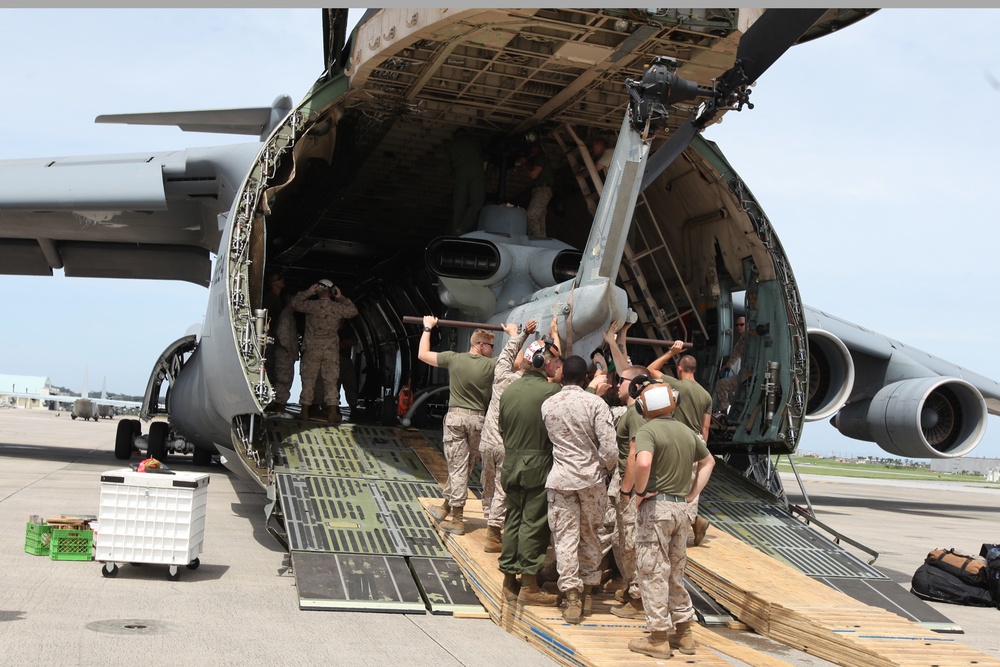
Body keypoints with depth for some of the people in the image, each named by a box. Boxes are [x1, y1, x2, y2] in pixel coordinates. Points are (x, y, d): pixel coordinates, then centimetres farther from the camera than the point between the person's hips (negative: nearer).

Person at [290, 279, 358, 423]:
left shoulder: (312, 305, -10)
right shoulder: (339, 308, -4)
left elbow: (294, 303, 3)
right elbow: (353, 311, 15)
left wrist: (307, 292, 5)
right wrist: (341, 298, 12)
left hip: (312, 348, -1)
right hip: (332, 350, 1)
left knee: (308, 380, 5)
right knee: (331, 381, 5)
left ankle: (305, 412, 6)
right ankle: (333, 413, 2)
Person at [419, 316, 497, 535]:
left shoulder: (454, 359, -3)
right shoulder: (491, 365, -4)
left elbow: (422, 354, 8)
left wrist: (427, 328, 20)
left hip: (456, 417, 0)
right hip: (478, 420, 0)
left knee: (457, 468, 0)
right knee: (462, 467, 14)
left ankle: (457, 519, 1)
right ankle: (446, 507, 24)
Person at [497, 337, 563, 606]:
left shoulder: (509, 390, 6)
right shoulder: (552, 390, -14)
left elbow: (502, 429, 12)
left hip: (511, 465, 6)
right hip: (540, 466, -6)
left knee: (512, 522, 12)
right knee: (533, 525, 0)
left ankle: (509, 582, 18)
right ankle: (529, 586, 4)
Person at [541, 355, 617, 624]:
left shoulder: (548, 405, 0)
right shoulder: (595, 403, -10)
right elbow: (609, 447, -13)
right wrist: (608, 469, 5)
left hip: (560, 478, 1)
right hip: (591, 477, 0)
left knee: (565, 538, 2)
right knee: (590, 535, 17)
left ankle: (572, 597, -2)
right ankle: (588, 586, 31)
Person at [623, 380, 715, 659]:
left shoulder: (647, 430, -11)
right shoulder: (687, 432, 11)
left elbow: (643, 462, -31)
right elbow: (708, 461, 26)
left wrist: (639, 491, -15)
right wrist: (692, 493, 19)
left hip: (654, 507, -7)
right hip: (680, 508, 7)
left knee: (653, 573, 1)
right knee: (676, 573, 17)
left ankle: (658, 638, 6)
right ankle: (684, 633, 22)